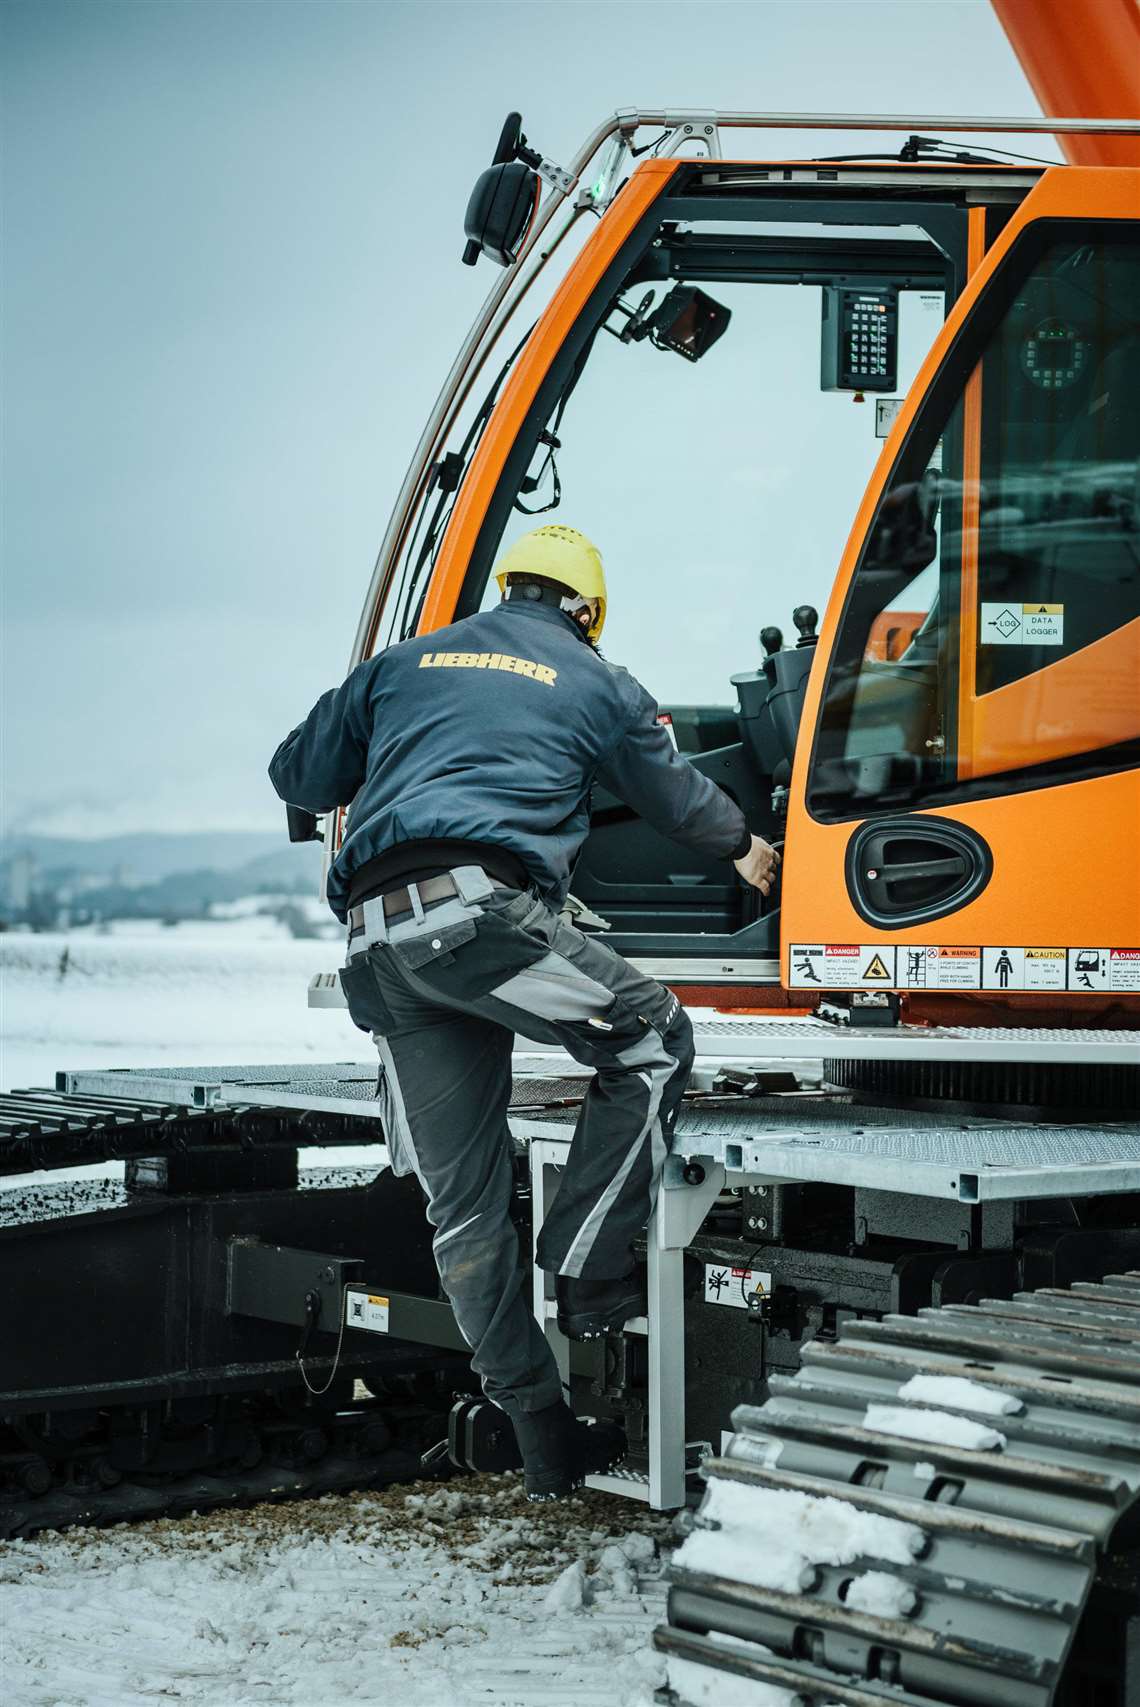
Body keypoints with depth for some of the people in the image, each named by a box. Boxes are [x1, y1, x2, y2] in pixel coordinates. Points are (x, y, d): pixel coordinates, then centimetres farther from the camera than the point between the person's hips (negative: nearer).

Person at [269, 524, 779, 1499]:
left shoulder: (404, 665, 26)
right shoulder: (597, 684, 17)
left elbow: (298, 778, 30)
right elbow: (678, 799, 31)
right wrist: (743, 846, 53)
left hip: (380, 941, 5)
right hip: (483, 907, -5)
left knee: (464, 1204, 8)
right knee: (652, 1043, 13)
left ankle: (546, 1440, 11)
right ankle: (589, 1277, 2)